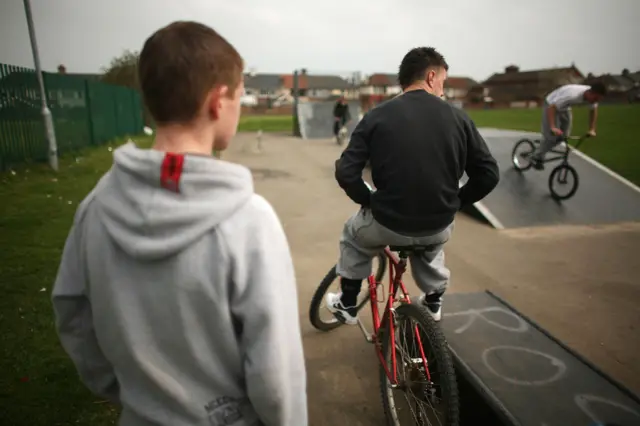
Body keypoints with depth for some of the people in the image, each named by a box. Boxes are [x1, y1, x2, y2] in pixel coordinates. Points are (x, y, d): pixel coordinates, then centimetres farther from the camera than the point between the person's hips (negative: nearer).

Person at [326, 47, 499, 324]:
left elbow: (346, 173, -11)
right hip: (440, 228, 3)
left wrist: (370, 202, 5)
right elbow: (488, 174, 0)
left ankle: (347, 304, 37)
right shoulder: (458, 117, -1)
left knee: (352, 234, 31)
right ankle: (433, 300, 46)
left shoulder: (377, 116, -6)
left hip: (388, 225, -2)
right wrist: (454, 204, 13)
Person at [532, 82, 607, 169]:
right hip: (551, 106, -7)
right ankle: (537, 158, 4)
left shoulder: (592, 95, -18)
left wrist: (592, 129, -4)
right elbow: (551, 108, -43)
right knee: (551, 136, -13)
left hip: (564, 107, 7)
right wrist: (552, 127, -52)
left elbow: (593, 110, 1)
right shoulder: (573, 95, -41)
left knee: (564, 135, 3)